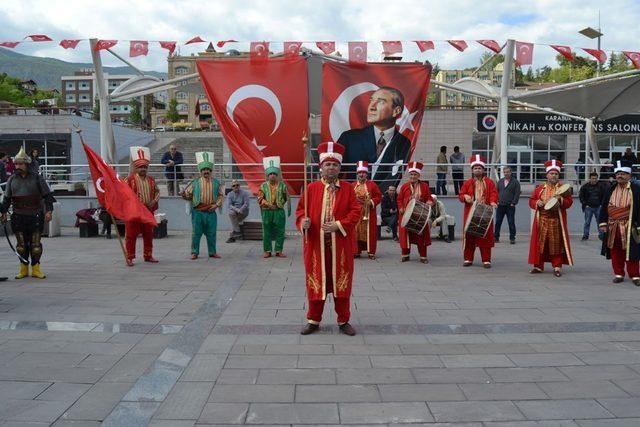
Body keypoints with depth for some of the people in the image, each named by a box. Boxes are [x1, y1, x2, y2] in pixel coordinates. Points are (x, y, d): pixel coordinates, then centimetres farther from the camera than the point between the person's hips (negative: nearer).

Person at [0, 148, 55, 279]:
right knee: (21, 243, 7)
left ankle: (36, 268, 10)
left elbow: (47, 195, -1)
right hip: (18, 217, 3)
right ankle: (23, 268, 17)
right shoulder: (12, 179, 8)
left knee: (35, 243, 0)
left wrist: (48, 210, -9)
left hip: (35, 216, -2)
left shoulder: (37, 178, -1)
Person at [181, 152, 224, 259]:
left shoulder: (216, 182, 6)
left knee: (211, 233, 7)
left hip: (211, 212, 1)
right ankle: (194, 252, 12)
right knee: (196, 233, 2)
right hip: (197, 212, -1)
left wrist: (217, 204, -5)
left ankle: (212, 252, 18)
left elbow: (220, 195, 9)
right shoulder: (195, 182, 2)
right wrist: (184, 195, -15)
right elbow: (188, 194, 6)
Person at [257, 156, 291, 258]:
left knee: (280, 232, 1)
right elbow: (260, 199, -2)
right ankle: (267, 251, 13)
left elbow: (287, 198, 10)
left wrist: (289, 209, 7)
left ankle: (279, 251, 10)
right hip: (267, 212, 0)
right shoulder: (263, 186, 4)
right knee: (267, 232, 4)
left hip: (279, 211, 0)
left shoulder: (282, 186, 5)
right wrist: (268, 204, -15)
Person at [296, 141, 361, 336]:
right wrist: (303, 221, -17)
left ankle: (343, 321, 20)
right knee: (315, 281, 7)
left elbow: (355, 211, -2)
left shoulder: (348, 189, 3)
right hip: (316, 243, 0)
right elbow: (300, 209, 4)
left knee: (341, 282, 7)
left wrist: (339, 225, -15)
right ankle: (313, 320, 20)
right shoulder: (311, 188, 3)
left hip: (340, 244, 0)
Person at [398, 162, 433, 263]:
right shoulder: (404, 186, 6)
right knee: (406, 235, 5)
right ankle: (405, 255, 18)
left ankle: (423, 256, 7)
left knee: (421, 235, 1)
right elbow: (400, 199, 8)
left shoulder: (424, 186, 5)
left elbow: (429, 198, 7)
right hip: (406, 215, 1)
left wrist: (429, 202, -15)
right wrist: (401, 208, -7)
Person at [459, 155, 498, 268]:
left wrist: (493, 202, -22)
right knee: (469, 236, 5)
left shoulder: (489, 182, 6)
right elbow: (461, 195, 8)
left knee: (485, 237, 0)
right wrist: (465, 197, -15)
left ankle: (486, 260, 7)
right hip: (470, 214, 1)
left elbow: (494, 193, -3)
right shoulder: (467, 183, 9)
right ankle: (468, 259, 15)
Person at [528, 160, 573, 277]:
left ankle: (557, 267, 10)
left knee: (557, 244, 2)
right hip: (542, 220, 1)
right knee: (540, 243, 3)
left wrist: (560, 199, -17)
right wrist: (537, 203, -9)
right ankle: (538, 266, 12)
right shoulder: (540, 188, 9)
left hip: (556, 221, -1)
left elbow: (569, 202, 0)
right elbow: (531, 200, 11)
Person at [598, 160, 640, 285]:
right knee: (615, 252, 8)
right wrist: (602, 223, 3)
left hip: (629, 228, -3)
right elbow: (604, 208, 10)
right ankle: (618, 274, 20)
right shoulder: (610, 190, 8)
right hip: (612, 228, 3)